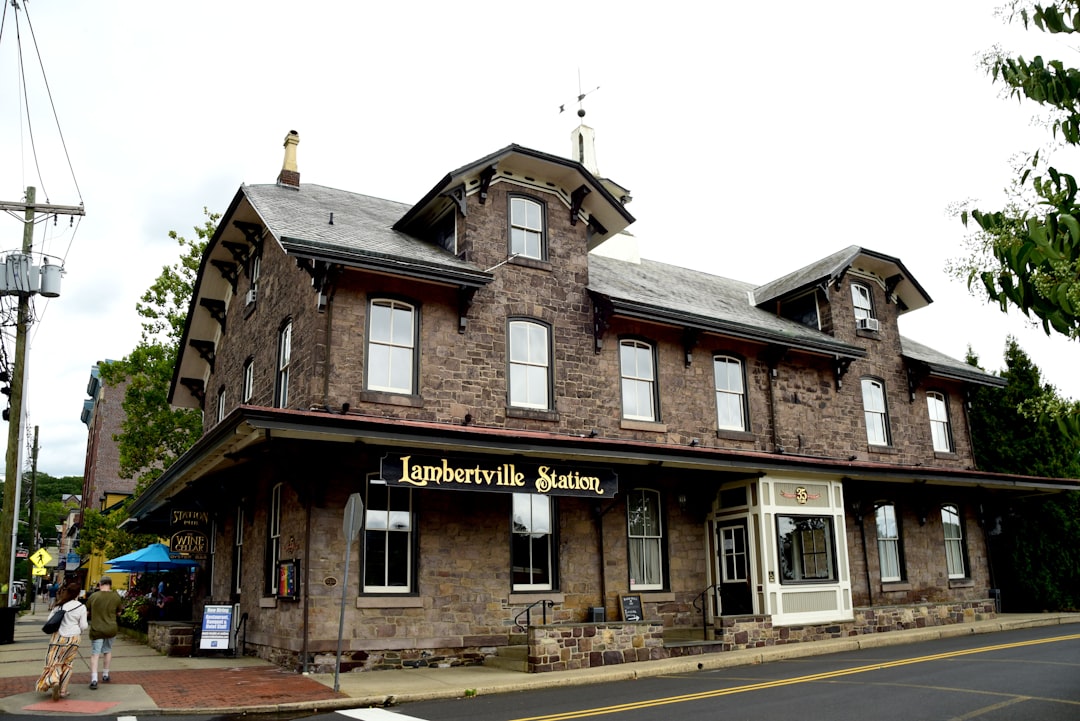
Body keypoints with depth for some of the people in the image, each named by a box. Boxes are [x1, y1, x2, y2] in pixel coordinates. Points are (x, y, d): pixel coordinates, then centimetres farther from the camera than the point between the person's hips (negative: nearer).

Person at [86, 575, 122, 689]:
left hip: (96, 629, -2)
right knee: (108, 651, 21)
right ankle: (105, 675, 33)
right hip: (111, 629, 2)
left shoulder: (93, 596, -8)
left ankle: (94, 680, -10)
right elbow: (118, 613, 7)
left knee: (95, 654, 1)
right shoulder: (116, 596, -6)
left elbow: (86, 610, 5)